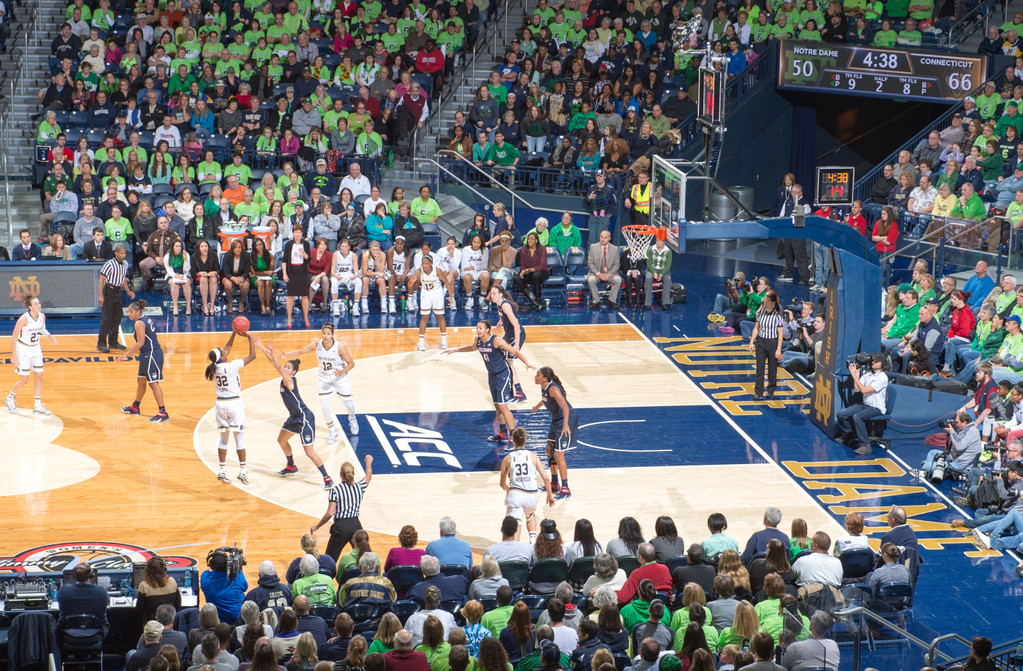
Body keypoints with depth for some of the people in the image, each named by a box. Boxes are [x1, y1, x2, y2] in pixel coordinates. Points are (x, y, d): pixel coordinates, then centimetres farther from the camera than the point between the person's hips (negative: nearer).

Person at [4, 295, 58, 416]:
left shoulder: (42, 316, -6)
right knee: (24, 380, -2)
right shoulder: (24, 319, -24)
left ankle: (38, 406, 10)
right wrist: (14, 355, -19)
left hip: (36, 348, 6)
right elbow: (14, 336, -18)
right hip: (23, 349, -6)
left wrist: (49, 335, -4)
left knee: (39, 377, 2)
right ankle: (10, 398, 23)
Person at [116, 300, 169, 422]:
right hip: (146, 355, 10)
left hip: (151, 355, -10)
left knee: (153, 383, -9)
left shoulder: (139, 324, -16)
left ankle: (163, 413, -10)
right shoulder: (147, 320, 13)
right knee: (141, 380, 22)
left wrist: (126, 354, -20)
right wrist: (134, 352, 28)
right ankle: (135, 407, 39)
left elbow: (140, 343, -22)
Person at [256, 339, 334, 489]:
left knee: (309, 451, -12)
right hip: (294, 417, 10)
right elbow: (275, 364, 6)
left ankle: (327, 478, -8)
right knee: (281, 440, 26)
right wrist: (262, 348, 3)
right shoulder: (284, 378, 2)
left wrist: (271, 352, -46)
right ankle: (291, 467, 46)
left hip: (304, 418, -10)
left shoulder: (290, 380, -21)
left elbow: (278, 367, -36)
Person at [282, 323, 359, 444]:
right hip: (324, 378, 2)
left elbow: (351, 363, -17)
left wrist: (342, 371, -34)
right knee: (325, 406, -5)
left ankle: (352, 419, 47)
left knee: (348, 403, 10)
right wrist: (287, 355, -21)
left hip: (341, 378, -2)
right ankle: (332, 432, 16)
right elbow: (300, 351, -7)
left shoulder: (339, 347, -26)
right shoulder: (317, 344, -17)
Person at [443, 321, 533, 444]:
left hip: (503, 375, -7)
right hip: (492, 374, 7)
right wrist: (454, 350, 24)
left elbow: (515, 352, -20)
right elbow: (472, 347, 23)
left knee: (502, 406, -13)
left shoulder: (497, 341, -23)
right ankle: (503, 433, 29)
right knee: (497, 405, 15)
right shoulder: (478, 340, -3)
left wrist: (527, 363, -31)